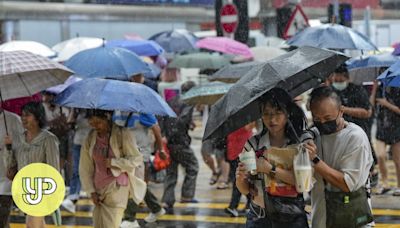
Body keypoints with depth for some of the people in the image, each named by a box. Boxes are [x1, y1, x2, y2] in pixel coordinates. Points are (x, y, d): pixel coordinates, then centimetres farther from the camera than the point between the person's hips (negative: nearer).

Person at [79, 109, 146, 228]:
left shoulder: (123, 134, -10)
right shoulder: (91, 137, 5)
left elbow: (137, 159, -6)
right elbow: (85, 167, 10)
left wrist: (113, 162, -17)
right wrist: (91, 191, 4)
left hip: (117, 188, -5)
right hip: (99, 190, 6)